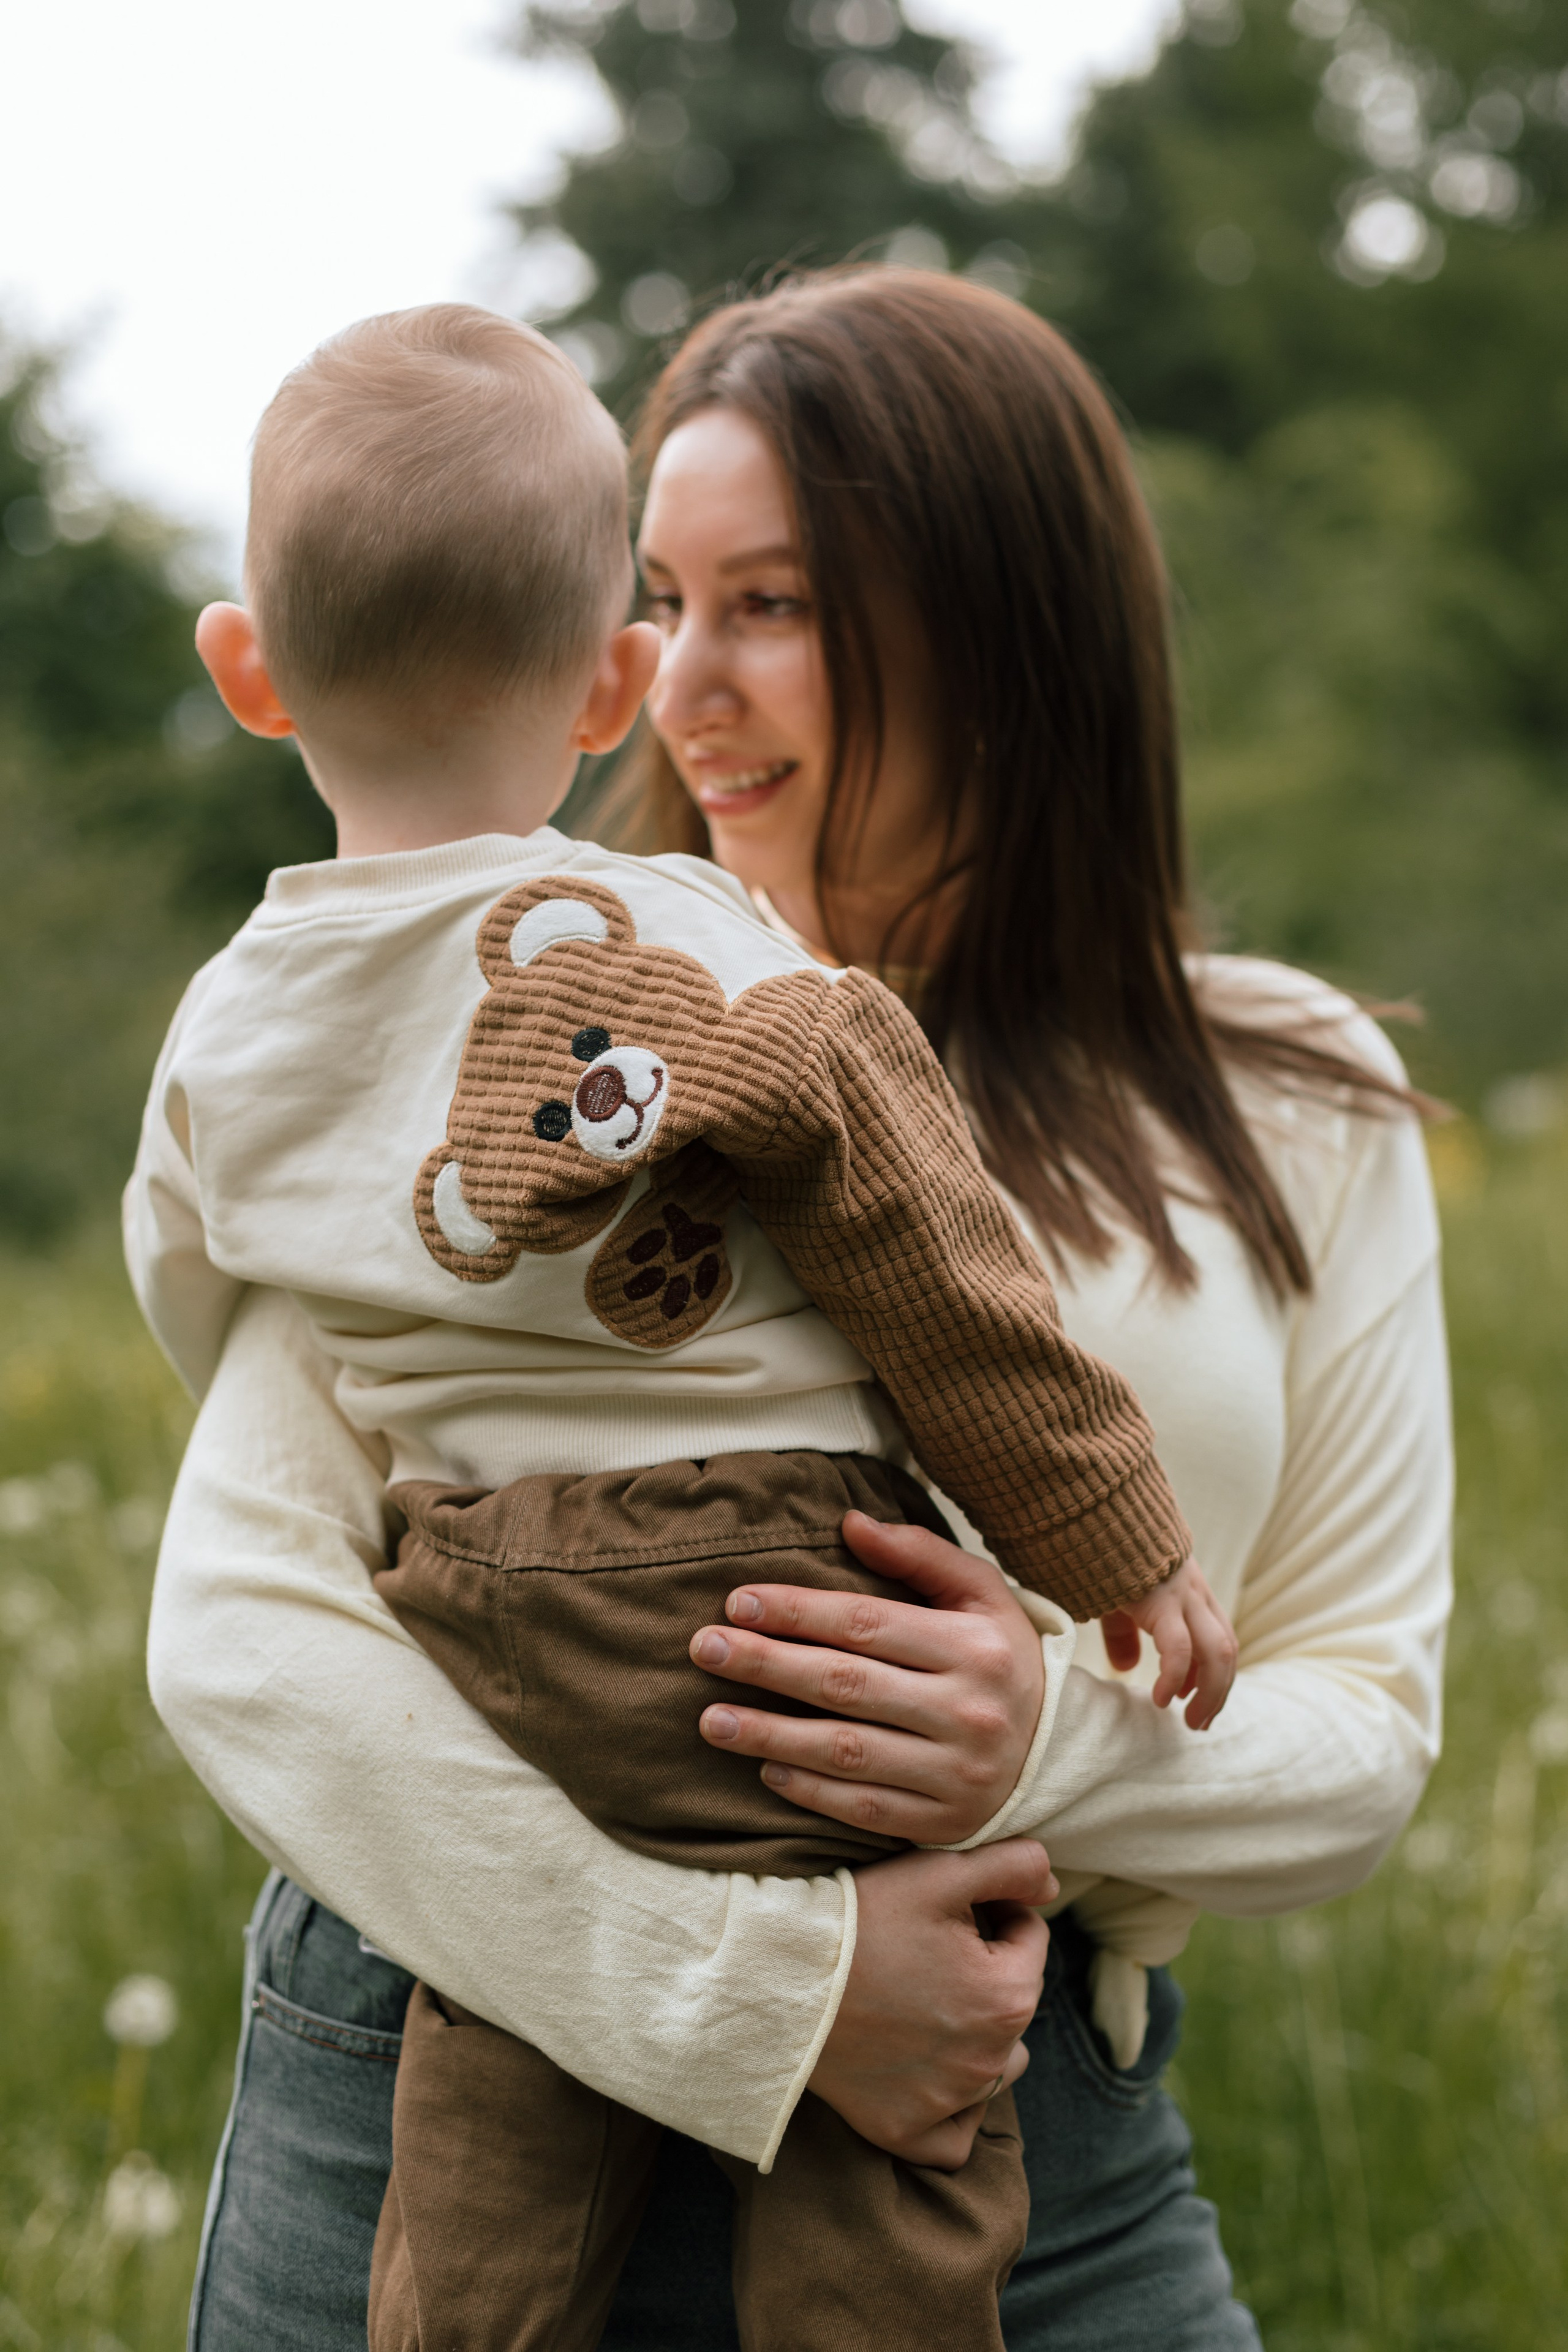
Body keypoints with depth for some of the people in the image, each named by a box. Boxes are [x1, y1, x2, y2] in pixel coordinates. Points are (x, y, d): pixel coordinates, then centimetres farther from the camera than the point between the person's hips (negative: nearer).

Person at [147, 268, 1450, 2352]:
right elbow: (242, 1624, -10)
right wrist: (752, 1982, -18)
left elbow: (1366, 1731, 5)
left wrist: (1062, 1749, -17)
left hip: (1040, 2164, 2)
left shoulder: (1296, 1110, 4)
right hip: (461, 2108, -1)